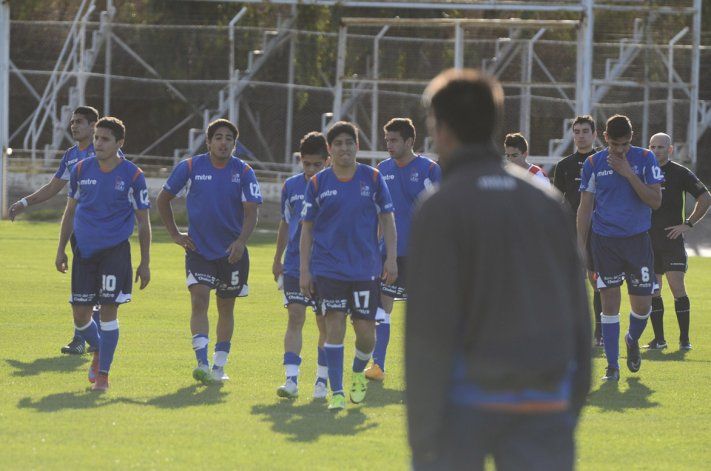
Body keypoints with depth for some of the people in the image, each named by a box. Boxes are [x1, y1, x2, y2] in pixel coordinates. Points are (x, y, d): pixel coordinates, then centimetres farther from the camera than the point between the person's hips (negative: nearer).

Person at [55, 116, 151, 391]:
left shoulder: (133, 176, -4)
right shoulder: (81, 170, 4)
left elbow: (143, 222, 1)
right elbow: (70, 211, 15)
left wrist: (145, 263, -2)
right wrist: (61, 249, 11)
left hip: (115, 251, -3)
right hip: (84, 251, 3)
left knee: (109, 309, -9)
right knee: (80, 314, 3)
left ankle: (103, 374, 0)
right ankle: (98, 351, 33)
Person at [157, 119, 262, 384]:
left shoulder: (244, 172, -5)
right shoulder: (190, 167, -5)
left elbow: (251, 212, -12)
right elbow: (163, 199, 8)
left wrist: (241, 240, -29)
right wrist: (174, 234, 4)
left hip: (232, 251, 1)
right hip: (198, 250, -1)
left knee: (226, 308, 10)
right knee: (199, 301, -18)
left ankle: (219, 367, 22)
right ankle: (202, 364, -27)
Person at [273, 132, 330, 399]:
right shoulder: (291, 186, 6)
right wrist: (278, 259, 19)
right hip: (295, 265, 2)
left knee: (325, 324, 4)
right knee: (295, 318, -8)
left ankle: (322, 380, 17)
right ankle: (291, 379, -12)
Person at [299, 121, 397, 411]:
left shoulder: (372, 178, 3)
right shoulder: (317, 184, 2)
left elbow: (387, 220, 8)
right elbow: (307, 228, 6)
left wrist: (391, 258, -2)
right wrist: (304, 270, 1)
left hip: (366, 268, 1)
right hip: (328, 268, -1)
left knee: (366, 330, 0)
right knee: (335, 325, -11)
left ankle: (359, 373, 31)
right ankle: (336, 392, -6)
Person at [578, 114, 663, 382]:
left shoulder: (645, 159, -1)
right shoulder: (593, 164, 2)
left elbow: (655, 201, -7)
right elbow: (585, 208, 6)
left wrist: (629, 174, -16)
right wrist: (580, 247, 3)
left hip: (638, 239, 0)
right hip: (604, 240, 0)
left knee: (642, 304, 1)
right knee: (609, 303, -3)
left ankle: (632, 340, 34)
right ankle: (612, 366, 4)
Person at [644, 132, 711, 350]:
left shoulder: (681, 173, -2)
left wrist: (688, 224, -7)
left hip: (672, 239, -4)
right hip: (647, 240, 4)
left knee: (677, 287, -10)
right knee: (652, 291, 4)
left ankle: (684, 339, -4)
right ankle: (658, 338, 11)